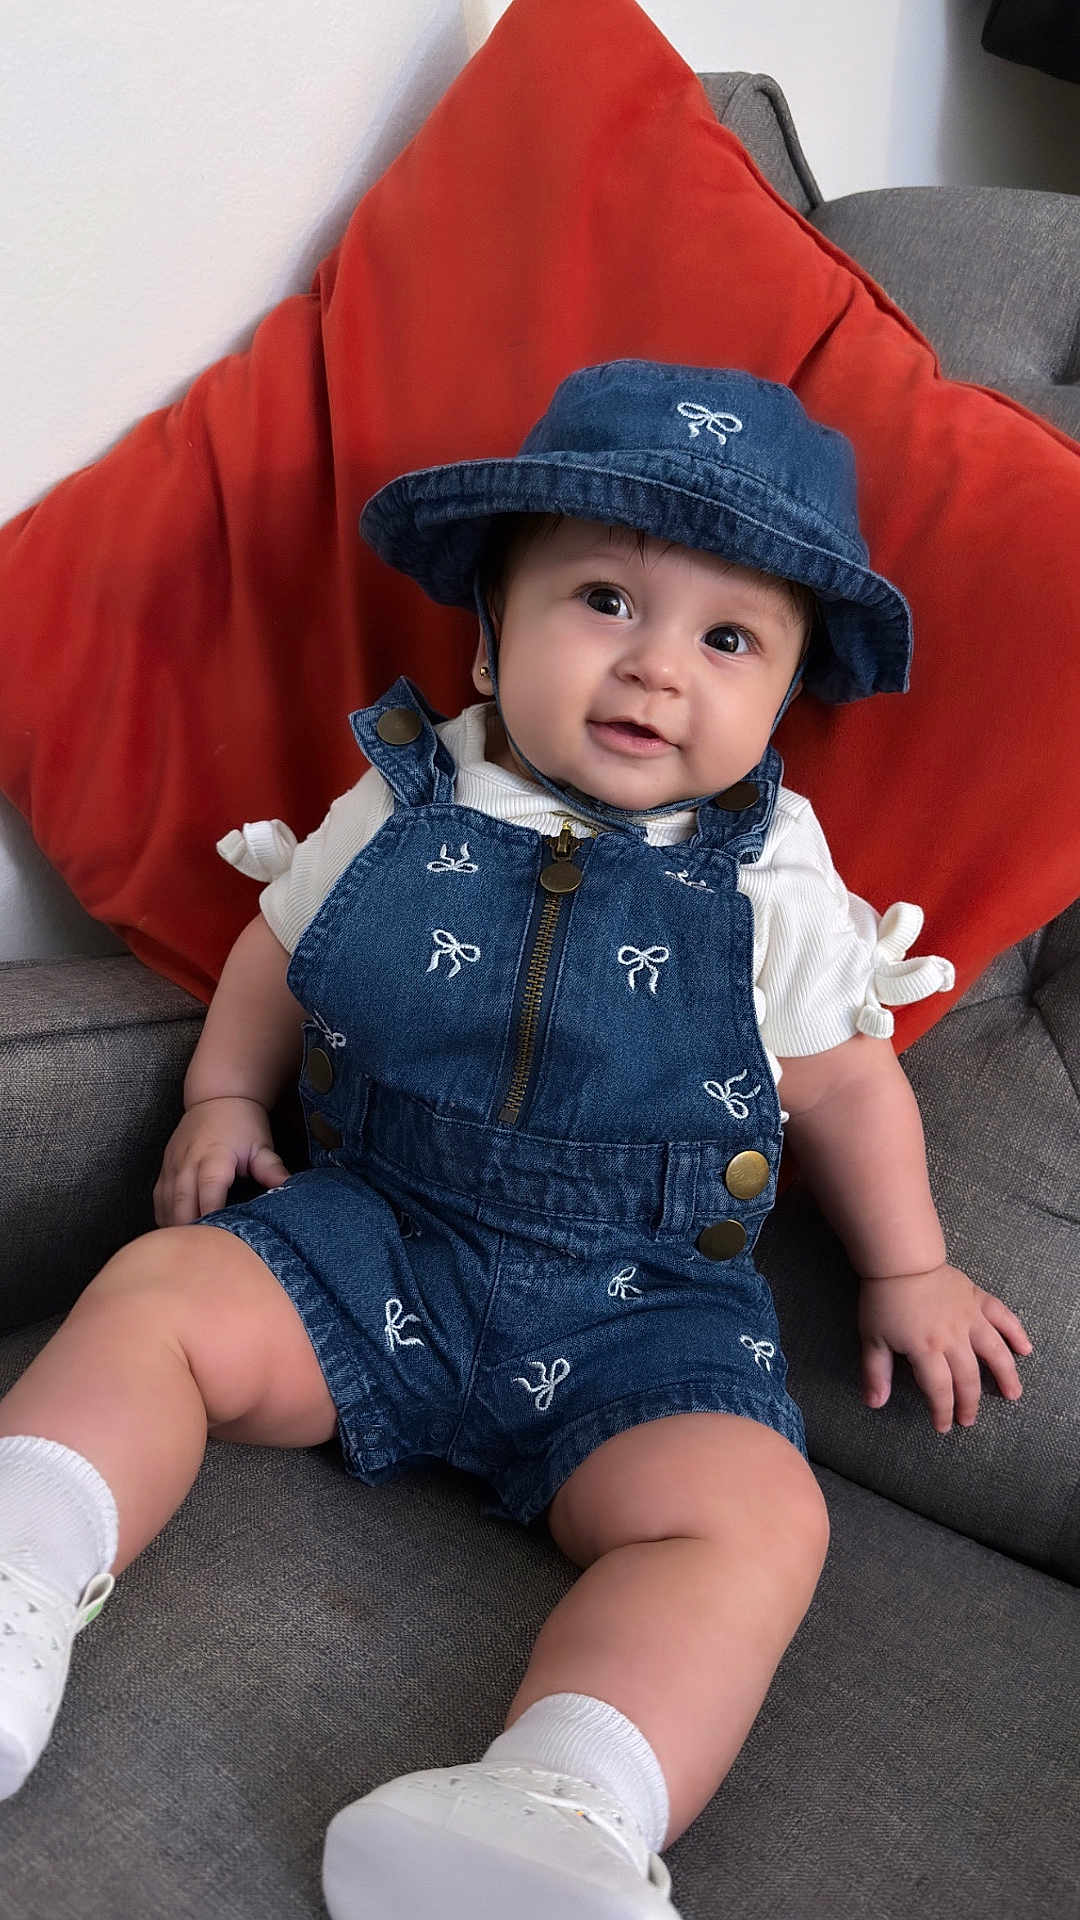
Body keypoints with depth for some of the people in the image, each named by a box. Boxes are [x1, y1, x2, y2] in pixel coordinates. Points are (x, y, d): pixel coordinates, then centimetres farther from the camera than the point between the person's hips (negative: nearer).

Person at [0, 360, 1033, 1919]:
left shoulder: (771, 882, -2)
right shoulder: (405, 805, 1)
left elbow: (843, 1079, 9)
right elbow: (279, 950, 18)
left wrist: (909, 1272, 13)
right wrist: (225, 1098, 9)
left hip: (641, 1315, -2)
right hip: (376, 1238, 2)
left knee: (749, 1514, -28)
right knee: (154, 1296, -17)